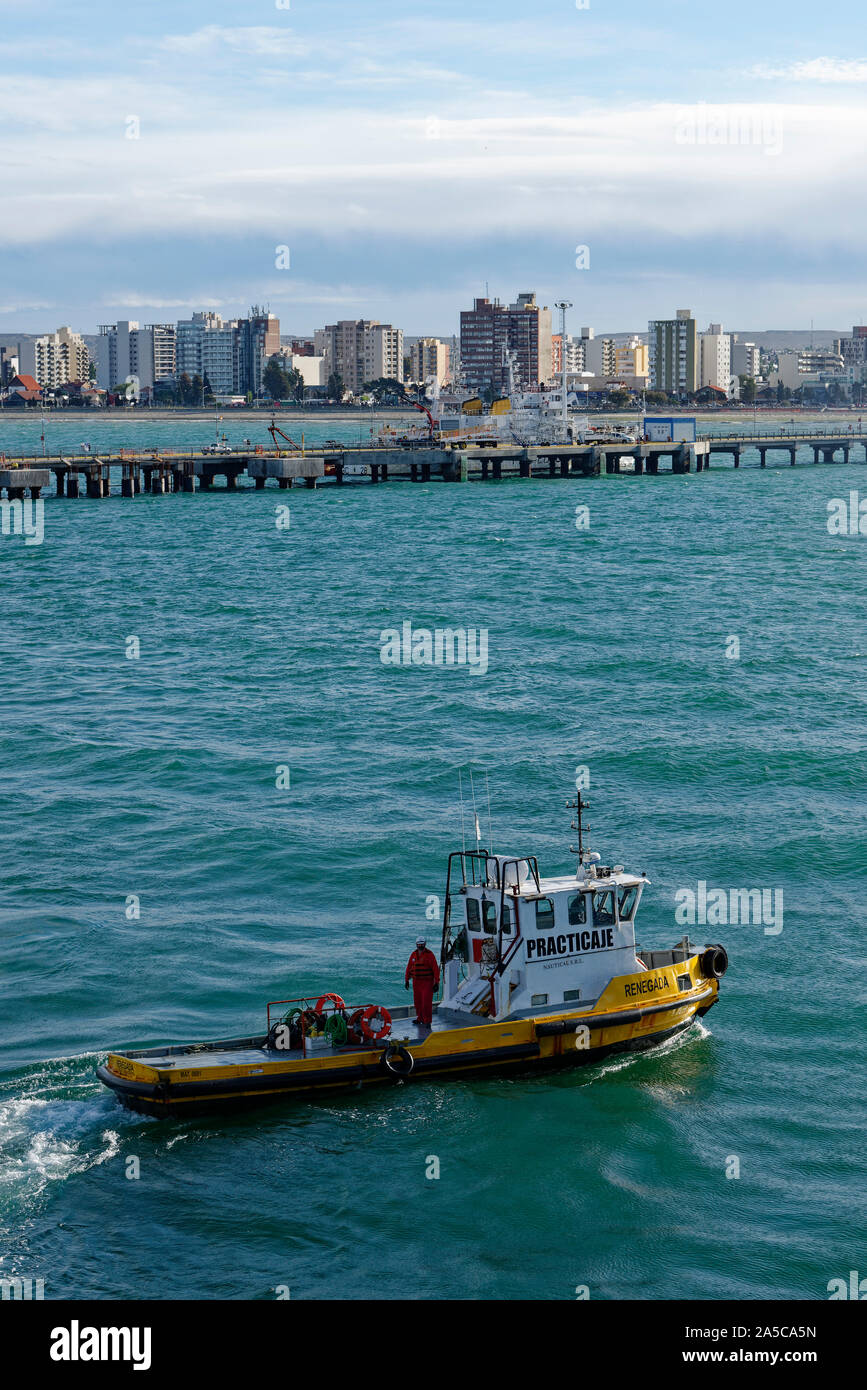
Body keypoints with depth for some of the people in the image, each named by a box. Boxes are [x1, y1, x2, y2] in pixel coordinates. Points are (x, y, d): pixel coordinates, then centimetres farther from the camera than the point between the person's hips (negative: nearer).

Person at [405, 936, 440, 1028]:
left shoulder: (429, 954, -8)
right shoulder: (414, 954, 8)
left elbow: (435, 969, -9)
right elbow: (409, 967, 15)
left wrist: (436, 982, -13)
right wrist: (407, 980, 14)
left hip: (427, 982, -5)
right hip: (416, 982, 5)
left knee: (426, 1002, -8)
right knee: (417, 1002, 9)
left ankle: (427, 1021, -3)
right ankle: (420, 1018, 24)